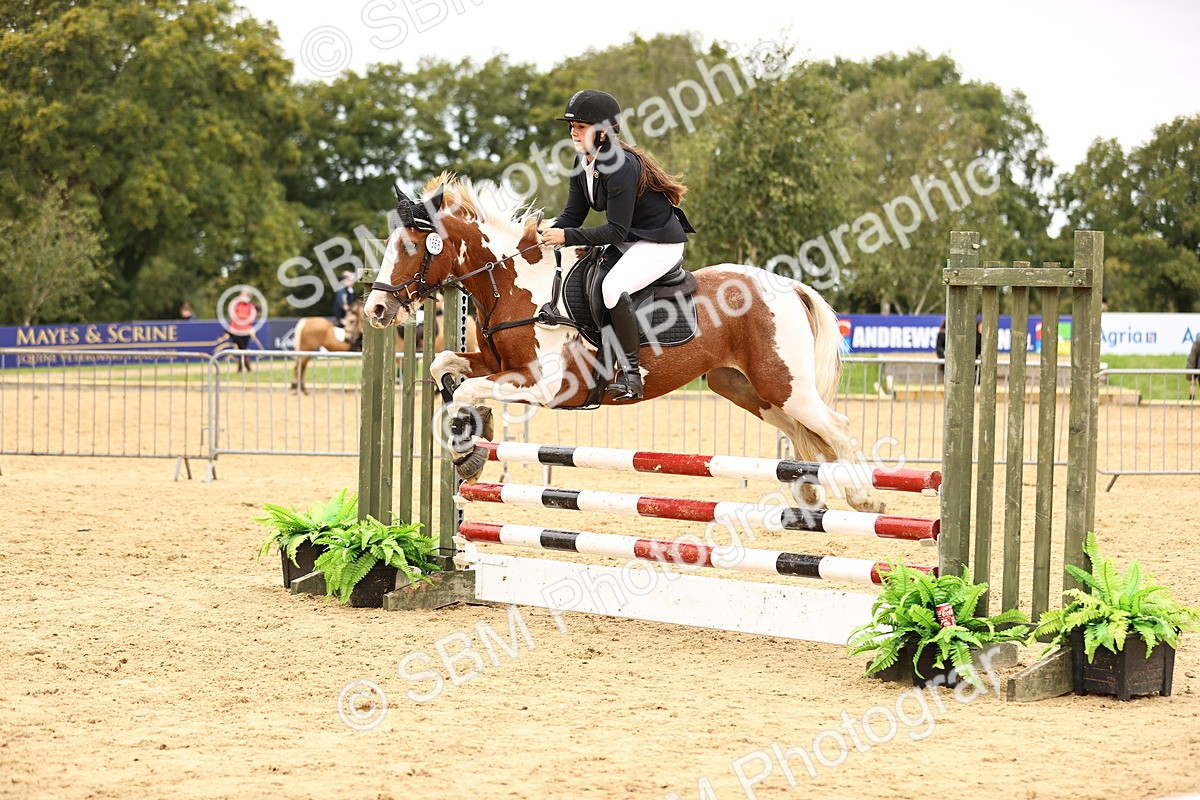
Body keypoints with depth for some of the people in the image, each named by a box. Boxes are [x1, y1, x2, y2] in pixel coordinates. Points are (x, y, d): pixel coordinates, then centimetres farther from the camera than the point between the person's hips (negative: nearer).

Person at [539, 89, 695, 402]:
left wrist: (567, 236, -31)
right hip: (626, 242, 10)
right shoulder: (582, 163, 1)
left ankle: (631, 374, -27)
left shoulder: (621, 166, -27)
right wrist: (548, 235, -15)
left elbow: (616, 230, -28)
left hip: (660, 243, -10)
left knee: (613, 287, -32)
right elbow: (573, 214, 3)